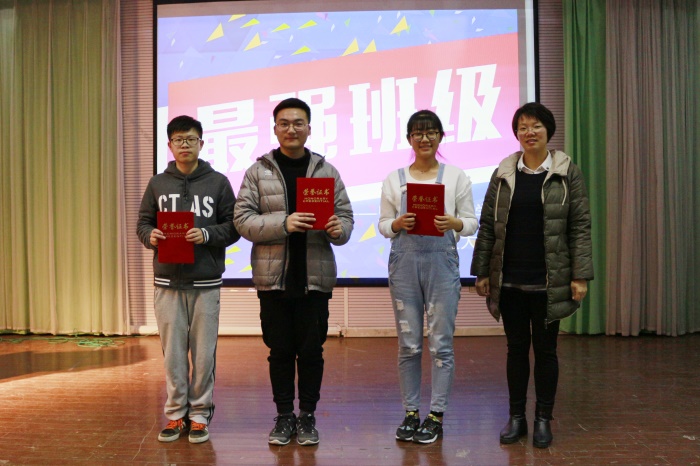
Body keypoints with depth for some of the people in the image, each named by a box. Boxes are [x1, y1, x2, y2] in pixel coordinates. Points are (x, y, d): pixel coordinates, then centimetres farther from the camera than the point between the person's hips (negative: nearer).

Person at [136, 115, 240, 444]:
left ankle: (200, 414, 16)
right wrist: (151, 236, -9)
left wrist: (206, 235, -15)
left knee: (203, 352, 2)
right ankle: (175, 414, 19)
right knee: (172, 351, 6)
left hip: (205, 282, -2)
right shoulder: (158, 183, 10)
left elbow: (233, 227, 2)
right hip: (167, 281, 2)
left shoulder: (218, 182, 4)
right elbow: (143, 223, 13)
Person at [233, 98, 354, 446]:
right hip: (273, 277, 0)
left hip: (315, 276, 1)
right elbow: (242, 219, -4)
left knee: (312, 349, 6)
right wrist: (283, 223, -19)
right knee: (280, 349, 9)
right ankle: (284, 415, 24)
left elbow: (345, 214, 6)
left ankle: (308, 416, 22)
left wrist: (339, 229, -18)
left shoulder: (326, 171, 7)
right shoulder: (258, 171, 3)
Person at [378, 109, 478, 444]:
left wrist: (453, 223, -16)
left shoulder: (456, 176, 6)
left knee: (440, 342, 1)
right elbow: (383, 225, 9)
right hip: (404, 262, 1)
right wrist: (398, 224, -12)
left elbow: (471, 222, 5)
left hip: (441, 262, -1)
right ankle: (410, 412, 19)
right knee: (408, 343, 6)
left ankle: (436, 416, 14)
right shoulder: (394, 179, 9)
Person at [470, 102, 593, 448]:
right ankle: (516, 417, 23)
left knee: (545, 349, 8)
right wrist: (481, 272, 1)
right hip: (509, 280, 2)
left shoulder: (567, 173, 0)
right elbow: (487, 225, 5)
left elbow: (580, 226, -3)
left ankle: (543, 420, 22)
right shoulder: (503, 174, 4)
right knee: (516, 348, 10)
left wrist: (580, 275, -9)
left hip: (548, 281, -1)